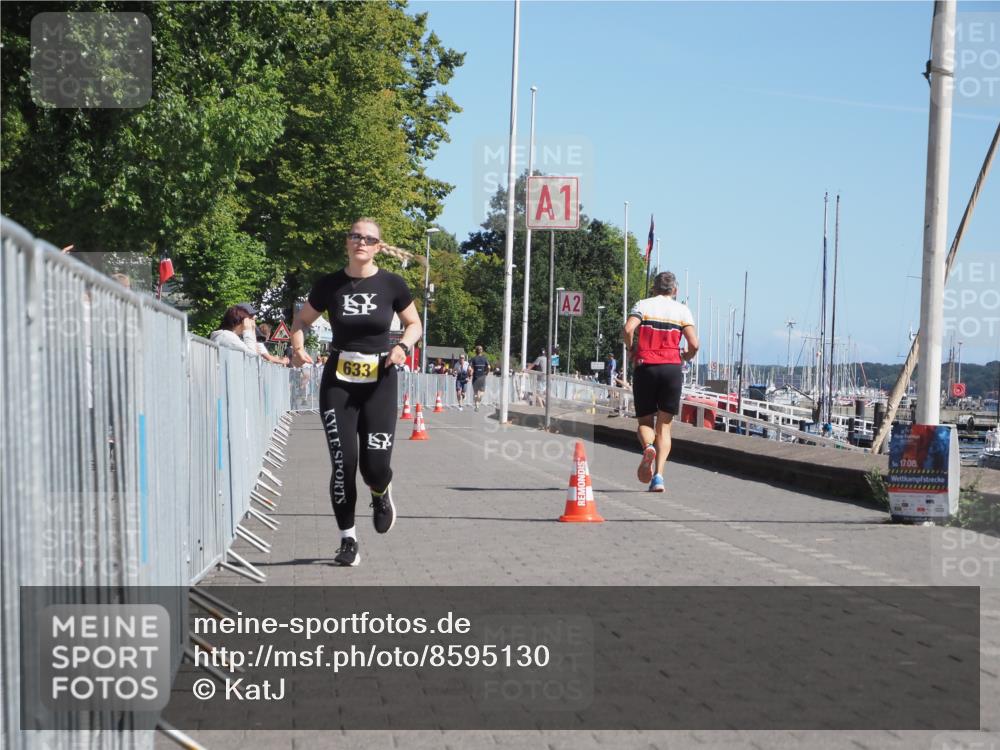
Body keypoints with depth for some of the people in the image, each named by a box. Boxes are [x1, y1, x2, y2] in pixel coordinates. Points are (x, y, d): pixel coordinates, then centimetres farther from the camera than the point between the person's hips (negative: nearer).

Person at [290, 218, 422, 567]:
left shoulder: (392, 285, -4)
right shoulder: (329, 285, -2)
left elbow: (414, 324, 9)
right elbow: (301, 321, 11)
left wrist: (403, 346, -11)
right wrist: (298, 348, -9)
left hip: (379, 381, 0)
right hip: (338, 383, 0)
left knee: (375, 465, -7)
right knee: (344, 463, -5)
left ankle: (381, 494, 32)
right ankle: (348, 540, 10)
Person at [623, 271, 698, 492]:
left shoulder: (643, 305, 6)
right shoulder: (682, 310, 8)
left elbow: (628, 329, -12)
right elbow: (694, 344, -2)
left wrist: (632, 351, 4)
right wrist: (685, 358, 18)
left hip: (645, 367, 0)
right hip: (672, 369, 0)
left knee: (645, 421, 12)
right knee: (664, 425, 6)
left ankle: (647, 447, -22)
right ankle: (658, 476, -7)